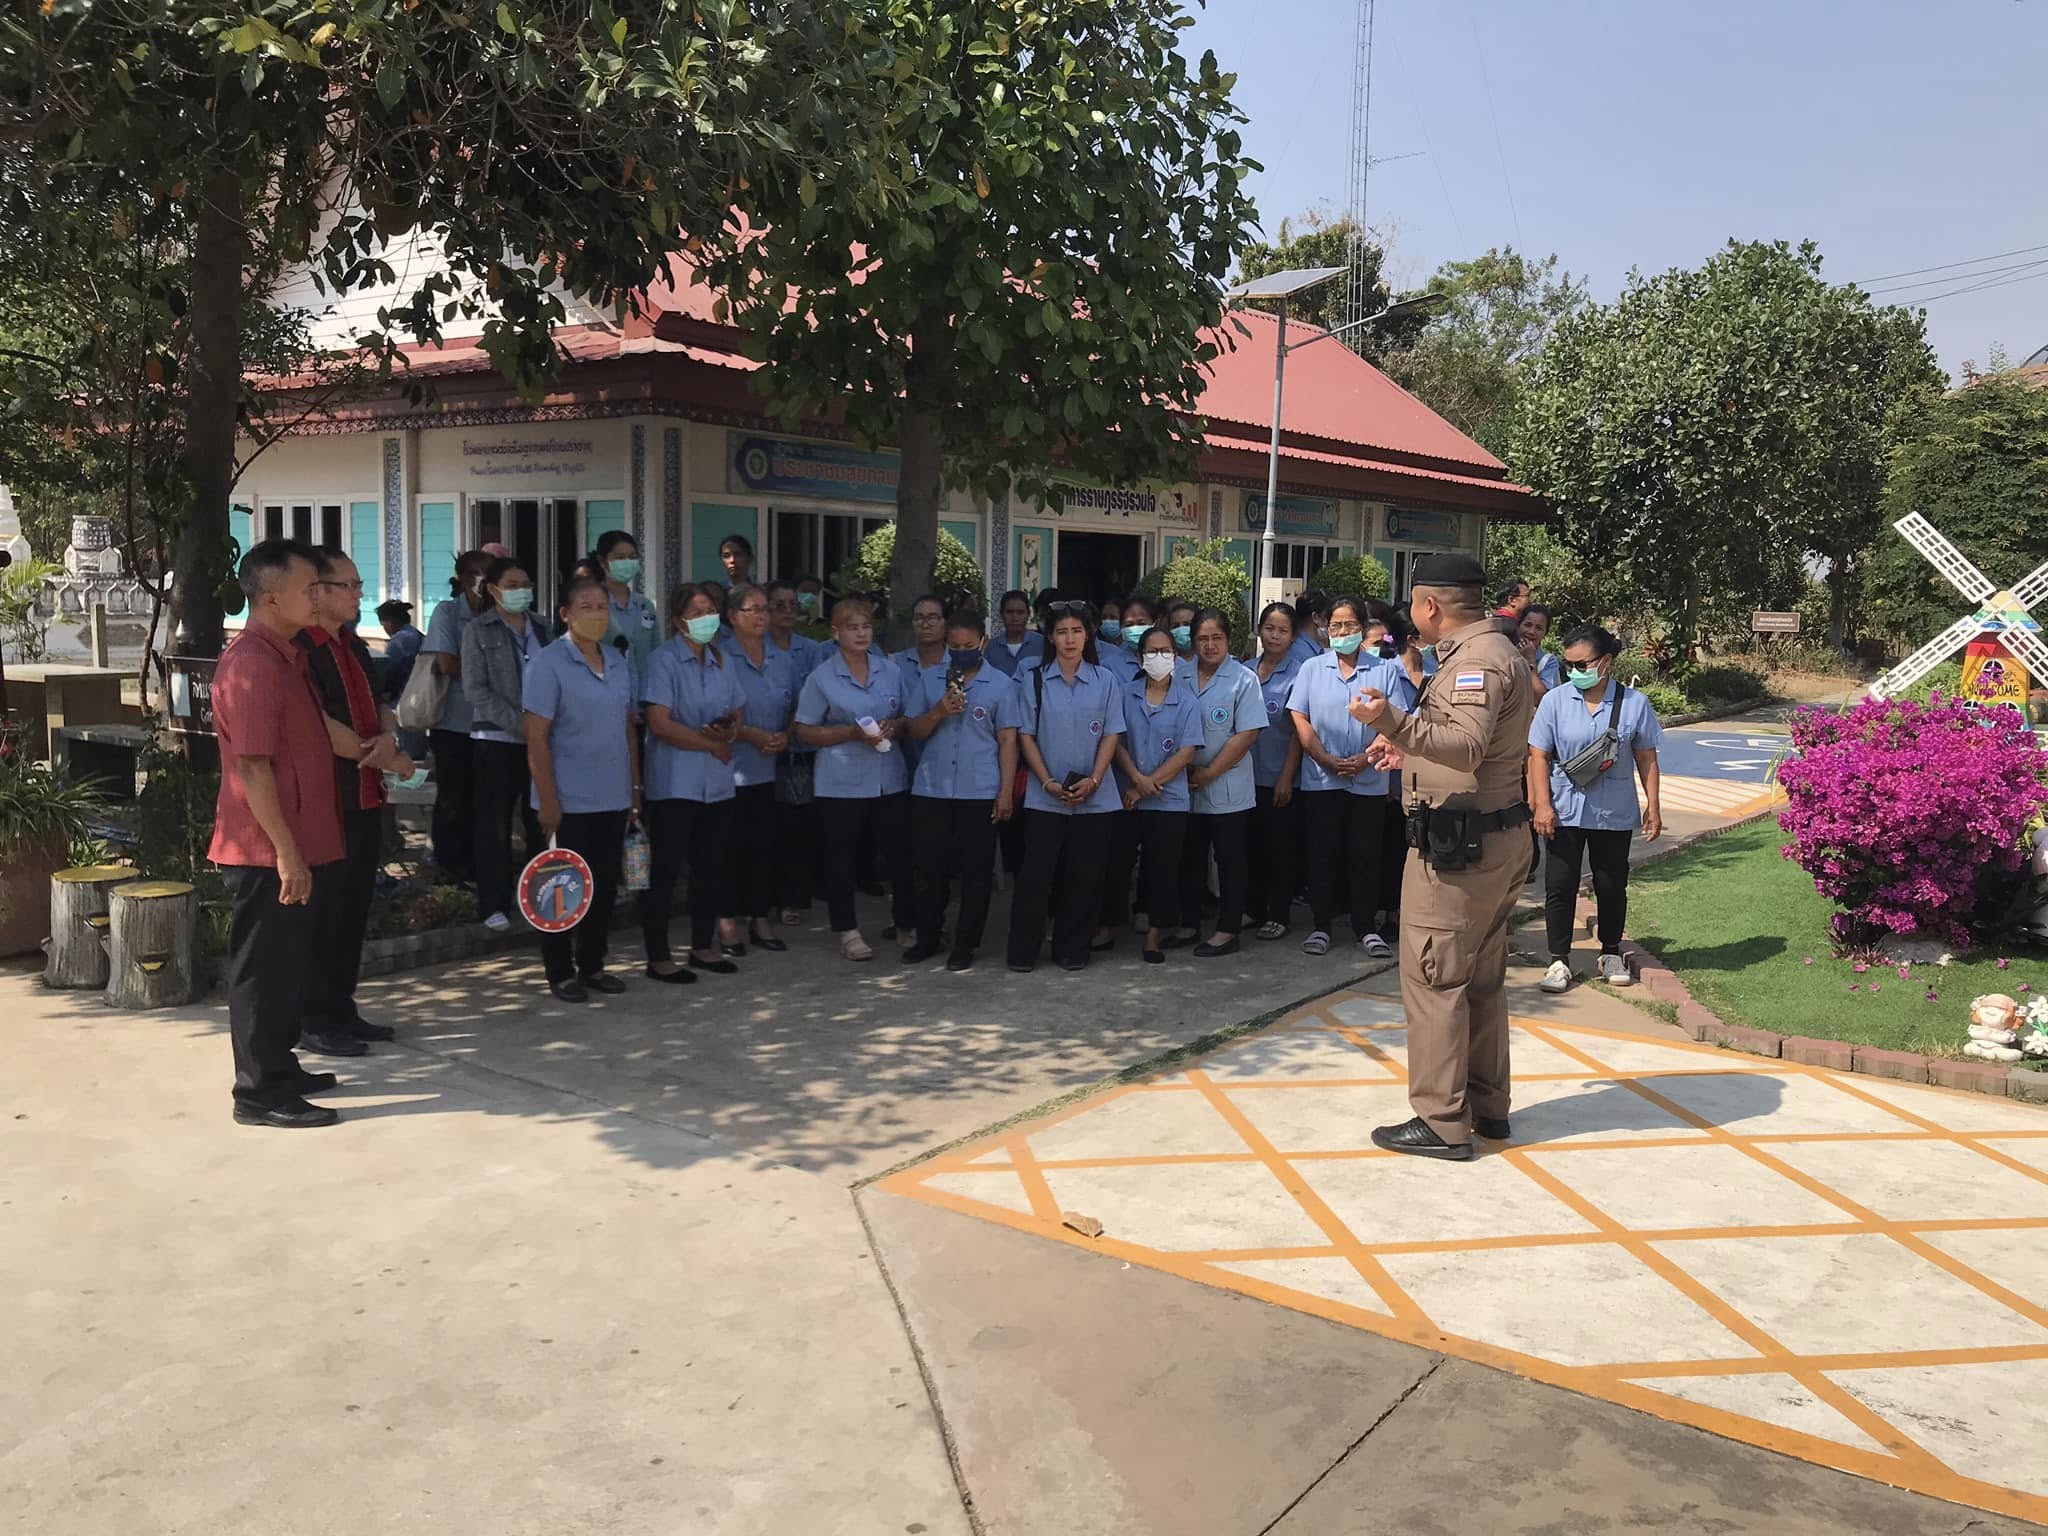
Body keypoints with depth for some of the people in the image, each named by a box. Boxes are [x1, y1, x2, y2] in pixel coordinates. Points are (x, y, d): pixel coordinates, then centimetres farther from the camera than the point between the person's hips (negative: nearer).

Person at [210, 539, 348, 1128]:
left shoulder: (285, 656, 14)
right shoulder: (251, 664, -18)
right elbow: (252, 767, -22)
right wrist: (286, 852, -22)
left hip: (301, 846, 10)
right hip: (269, 854, -10)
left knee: (289, 965, 18)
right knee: (264, 969, 0)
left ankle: (279, 1068, 30)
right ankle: (260, 1093, 9)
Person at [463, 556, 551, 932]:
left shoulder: (542, 628, 11)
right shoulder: (478, 632, -1)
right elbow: (476, 689, -8)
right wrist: (518, 723, -17)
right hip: (497, 739, -3)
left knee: (541, 820, 8)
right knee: (496, 824, 1)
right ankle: (494, 904, 7)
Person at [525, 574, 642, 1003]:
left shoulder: (619, 661, 9)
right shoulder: (548, 664, -8)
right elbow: (536, 740, -11)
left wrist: (635, 787, 10)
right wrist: (548, 802, -15)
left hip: (613, 798, 5)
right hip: (569, 802, -5)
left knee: (605, 886, 11)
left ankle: (592, 965, 25)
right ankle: (560, 972, 16)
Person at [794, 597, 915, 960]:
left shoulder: (891, 671, 8)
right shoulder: (822, 677, -3)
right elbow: (805, 731, -4)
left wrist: (894, 727, -8)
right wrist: (853, 733, -16)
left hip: (891, 780, 3)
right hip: (841, 783, -3)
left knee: (901, 853, 6)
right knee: (841, 859, 6)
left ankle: (907, 925, 22)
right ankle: (847, 931, 19)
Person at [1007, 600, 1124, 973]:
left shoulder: (1105, 681, 6)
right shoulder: (1033, 680, 3)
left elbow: (1111, 735, 3)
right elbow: (1026, 735, 2)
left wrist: (1093, 780, -10)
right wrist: (1049, 782, -9)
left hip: (1095, 797, 1)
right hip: (1044, 797, -1)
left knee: (1085, 875, 4)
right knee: (1036, 873, -3)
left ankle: (1072, 950, 16)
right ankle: (1023, 951, 8)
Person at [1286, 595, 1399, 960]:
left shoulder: (1383, 670, 4)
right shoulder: (1312, 668, 7)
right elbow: (1300, 720, 1)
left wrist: (1365, 759, -14)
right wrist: (1328, 760, -10)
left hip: (1369, 782, 0)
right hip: (1321, 781, 1)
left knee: (1364, 855, 3)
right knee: (1323, 853, 3)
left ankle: (1365, 927, 12)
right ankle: (1321, 925, 13)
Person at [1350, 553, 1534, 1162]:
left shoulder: (1477, 659, -17)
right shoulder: (1493, 652, 16)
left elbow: (1468, 746, -32)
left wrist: (1396, 722, -45)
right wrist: (1410, 750, 30)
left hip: (1457, 843, -11)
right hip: (1496, 837, 11)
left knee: (1433, 975, -5)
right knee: (1481, 977, 17)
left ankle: (1441, 1122, 0)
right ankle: (1487, 1107, 27)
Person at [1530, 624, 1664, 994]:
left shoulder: (1634, 703, -2)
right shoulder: (1555, 700, -3)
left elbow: (1646, 758, 4)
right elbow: (1539, 755, -3)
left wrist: (1653, 806, 3)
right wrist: (1543, 805, -9)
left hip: (1614, 812, 1)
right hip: (1564, 810, 0)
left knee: (1612, 885, 11)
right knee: (1560, 885, 0)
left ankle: (1611, 955, 29)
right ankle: (1559, 960, 9)